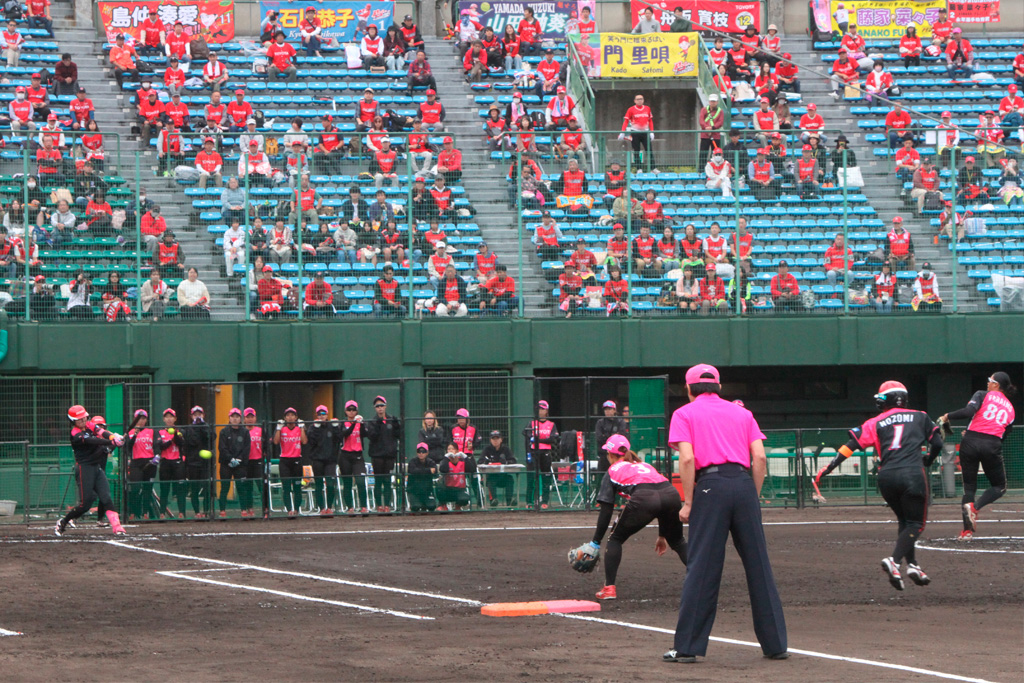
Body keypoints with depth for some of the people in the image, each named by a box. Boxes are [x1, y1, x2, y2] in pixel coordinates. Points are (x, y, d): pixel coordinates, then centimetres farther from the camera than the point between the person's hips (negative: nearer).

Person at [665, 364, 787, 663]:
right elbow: (760, 457, 8)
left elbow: (687, 458, -5)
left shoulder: (685, 414, 10)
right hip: (744, 484, 3)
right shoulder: (741, 413, 21)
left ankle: (687, 647, -3)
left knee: (702, 569, -3)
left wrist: (688, 503, -3)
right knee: (758, 565, 7)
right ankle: (775, 643, 9)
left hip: (711, 485, -3)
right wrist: (753, 497, 12)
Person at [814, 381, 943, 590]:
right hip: (913, 474, -2)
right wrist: (927, 462, 31)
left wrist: (829, 467, 1)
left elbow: (852, 444, 3)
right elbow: (937, 443, 11)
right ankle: (894, 561, -19)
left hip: (886, 476, 2)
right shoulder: (920, 418, 15)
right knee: (915, 524, 3)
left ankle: (912, 565, 12)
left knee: (905, 521, 22)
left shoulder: (876, 423, 14)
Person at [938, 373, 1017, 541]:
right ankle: (975, 507, -14)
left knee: (969, 486, 10)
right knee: (999, 487, 16)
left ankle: (967, 530, 1)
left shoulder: (983, 395, 7)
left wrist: (947, 417, 2)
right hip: (992, 446, 1)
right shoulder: (1010, 409, 20)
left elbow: (969, 411, -12)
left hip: (970, 443, -1)